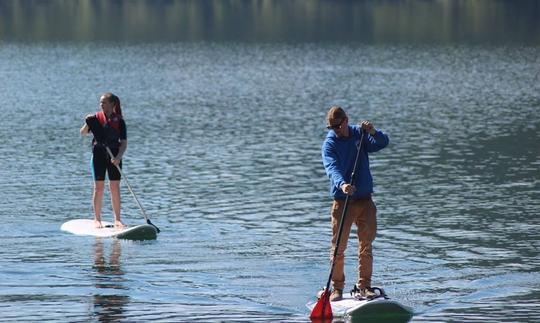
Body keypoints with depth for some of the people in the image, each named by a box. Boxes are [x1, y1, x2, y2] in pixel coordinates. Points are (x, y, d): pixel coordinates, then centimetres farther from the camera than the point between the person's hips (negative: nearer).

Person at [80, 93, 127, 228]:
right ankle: (97, 219, 4)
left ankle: (117, 219, 9)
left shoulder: (119, 121, -1)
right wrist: (88, 123, -23)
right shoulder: (97, 118, 0)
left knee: (115, 187, 3)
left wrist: (118, 157, -18)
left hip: (114, 156, 1)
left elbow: (124, 142, -4)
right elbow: (83, 133, -4)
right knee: (99, 187, -1)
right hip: (99, 154, -1)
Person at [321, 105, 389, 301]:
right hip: (342, 202, -3)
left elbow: (382, 143, -8)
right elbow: (332, 168, -23)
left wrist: (373, 132, -29)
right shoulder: (329, 144, -7)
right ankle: (337, 289, 6)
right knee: (338, 247, -3)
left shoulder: (359, 134, 4)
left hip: (365, 200, 3)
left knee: (366, 246, 6)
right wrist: (342, 184, -43)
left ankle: (363, 287, 13)